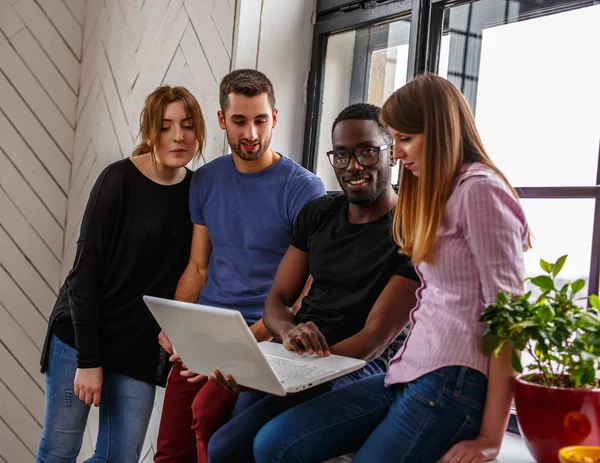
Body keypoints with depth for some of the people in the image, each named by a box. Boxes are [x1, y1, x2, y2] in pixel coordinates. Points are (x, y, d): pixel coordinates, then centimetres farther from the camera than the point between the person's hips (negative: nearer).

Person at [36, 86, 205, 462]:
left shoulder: (197, 191, 0)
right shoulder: (119, 180, -12)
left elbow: (187, 272, 6)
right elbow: (86, 269, -12)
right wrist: (88, 358, -15)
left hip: (143, 347, 4)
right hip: (82, 336, -3)